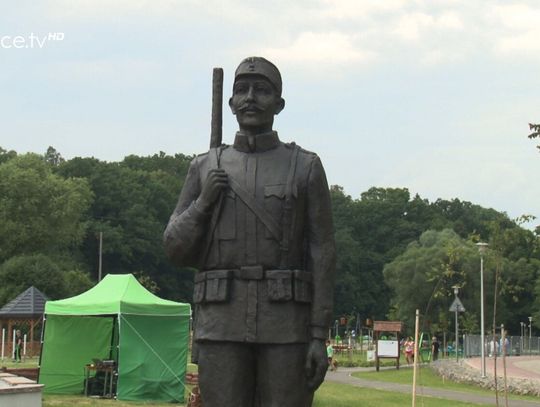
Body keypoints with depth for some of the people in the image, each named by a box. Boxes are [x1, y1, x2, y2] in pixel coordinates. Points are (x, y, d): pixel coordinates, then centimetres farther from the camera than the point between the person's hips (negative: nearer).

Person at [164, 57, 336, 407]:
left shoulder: (306, 167, 5)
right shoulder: (206, 168, 11)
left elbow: (323, 255, 0)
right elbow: (177, 248, 11)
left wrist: (320, 337, -7)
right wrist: (203, 202, -6)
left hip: (286, 325, -1)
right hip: (222, 323, 2)